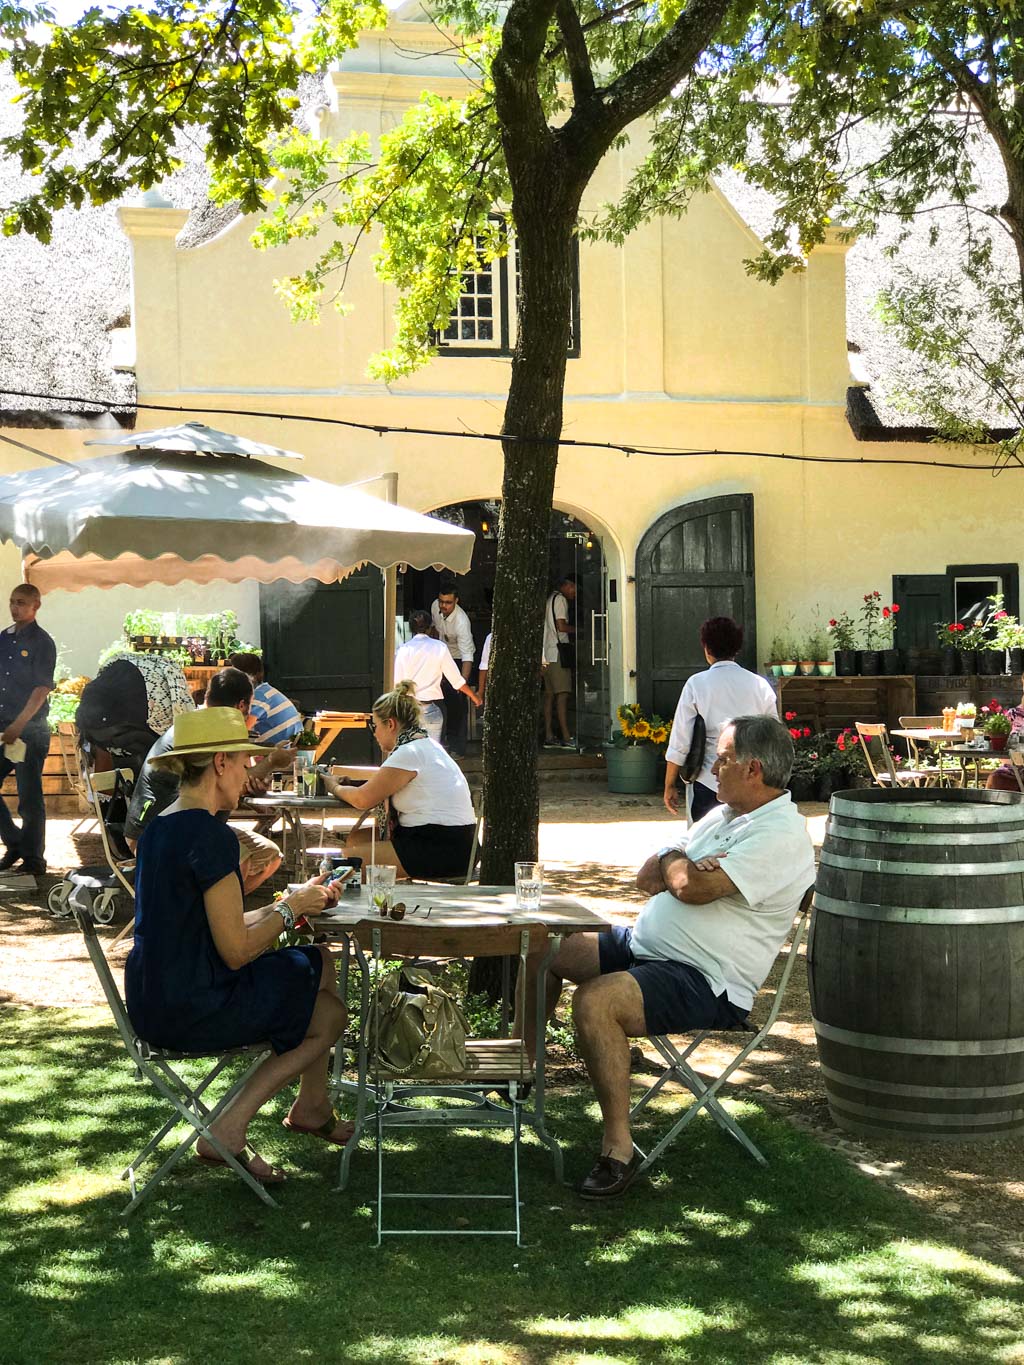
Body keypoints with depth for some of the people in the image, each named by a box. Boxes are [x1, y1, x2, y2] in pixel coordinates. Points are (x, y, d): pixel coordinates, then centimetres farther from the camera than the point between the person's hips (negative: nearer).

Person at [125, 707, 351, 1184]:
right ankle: (227, 1132, 6)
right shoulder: (211, 837, -21)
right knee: (330, 1015, 8)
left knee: (318, 963, 19)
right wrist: (290, 908, -4)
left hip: (151, 1001, 9)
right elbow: (236, 951, -19)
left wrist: (287, 904, 10)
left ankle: (312, 1106, 29)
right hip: (191, 1010, -9)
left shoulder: (160, 827, 8)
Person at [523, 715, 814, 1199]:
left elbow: (695, 889, -26)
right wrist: (678, 867, -10)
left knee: (594, 1001, -32)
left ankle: (618, 1145, -22)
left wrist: (673, 861, -3)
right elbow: (647, 878, 14)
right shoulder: (722, 815, 16)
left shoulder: (781, 835, -16)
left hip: (706, 983, -10)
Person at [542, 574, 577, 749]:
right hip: (558, 653, -10)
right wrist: (578, 629, -3)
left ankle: (549, 736, 6)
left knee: (549, 694, 7)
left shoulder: (550, 598, 21)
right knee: (562, 694, -11)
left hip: (547, 654, 10)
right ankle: (566, 737, -14)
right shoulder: (560, 599, -8)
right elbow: (561, 626, -16)